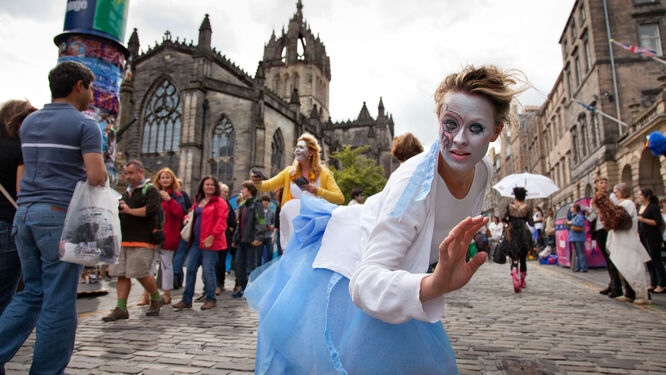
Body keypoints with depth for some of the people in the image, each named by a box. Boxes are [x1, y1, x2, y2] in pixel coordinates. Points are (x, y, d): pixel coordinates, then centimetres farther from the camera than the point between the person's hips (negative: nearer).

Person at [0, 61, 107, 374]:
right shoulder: (85, 125, -7)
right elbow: (96, 176, -17)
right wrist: (104, 174, 4)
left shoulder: (28, 122, 16)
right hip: (61, 215, -7)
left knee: (32, 293, 17)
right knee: (59, 301, 1)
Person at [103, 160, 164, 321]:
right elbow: (121, 212, 33)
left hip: (143, 241, -8)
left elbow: (152, 209, -19)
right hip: (124, 240, 8)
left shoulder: (150, 190, -2)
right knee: (122, 274, 5)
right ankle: (121, 308, 11)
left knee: (141, 273, -8)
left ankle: (156, 298, 15)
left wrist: (130, 210, -11)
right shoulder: (127, 192, 24)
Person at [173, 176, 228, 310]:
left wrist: (212, 236, -19)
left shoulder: (220, 202, -3)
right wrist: (187, 218, 7)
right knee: (190, 268, 8)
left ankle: (211, 299, 12)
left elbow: (221, 222, -11)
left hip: (210, 242, -7)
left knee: (208, 270, -3)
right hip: (196, 241, 7)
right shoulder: (197, 201, 18)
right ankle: (187, 300, 17)